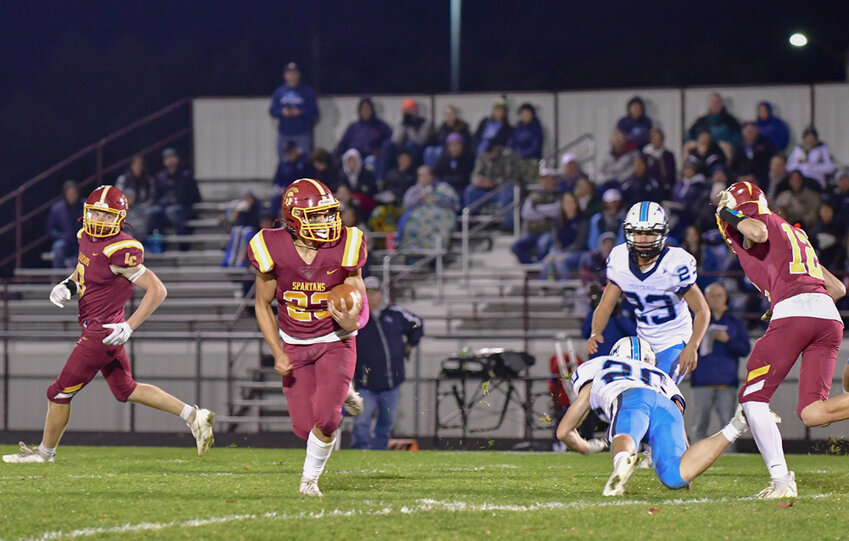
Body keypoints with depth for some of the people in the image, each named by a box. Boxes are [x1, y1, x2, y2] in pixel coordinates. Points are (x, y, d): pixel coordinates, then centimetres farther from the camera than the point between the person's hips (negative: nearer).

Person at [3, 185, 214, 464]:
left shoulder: (120, 252, -24)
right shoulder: (87, 237, 2)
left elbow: (157, 290, -22)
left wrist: (129, 327, -26)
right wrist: (67, 285, 2)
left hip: (102, 334, -10)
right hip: (101, 331, 10)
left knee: (60, 393, 5)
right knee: (126, 390, 20)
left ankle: (45, 451, 25)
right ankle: (193, 416, 21)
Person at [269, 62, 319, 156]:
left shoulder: (307, 91, 0)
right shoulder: (279, 92, 10)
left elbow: (314, 112, -3)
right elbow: (272, 111, 8)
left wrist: (300, 112, -18)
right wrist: (281, 112, -12)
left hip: (302, 134, -3)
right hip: (284, 133, 3)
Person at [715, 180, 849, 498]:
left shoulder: (755, 223, 13)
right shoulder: (796, 236, 34)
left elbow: (759, 233, -15)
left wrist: (734, 218, 6)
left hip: (792, 314, -7)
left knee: (753, 398, 4)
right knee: (811, 413, 1)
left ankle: (781, 480, -8)